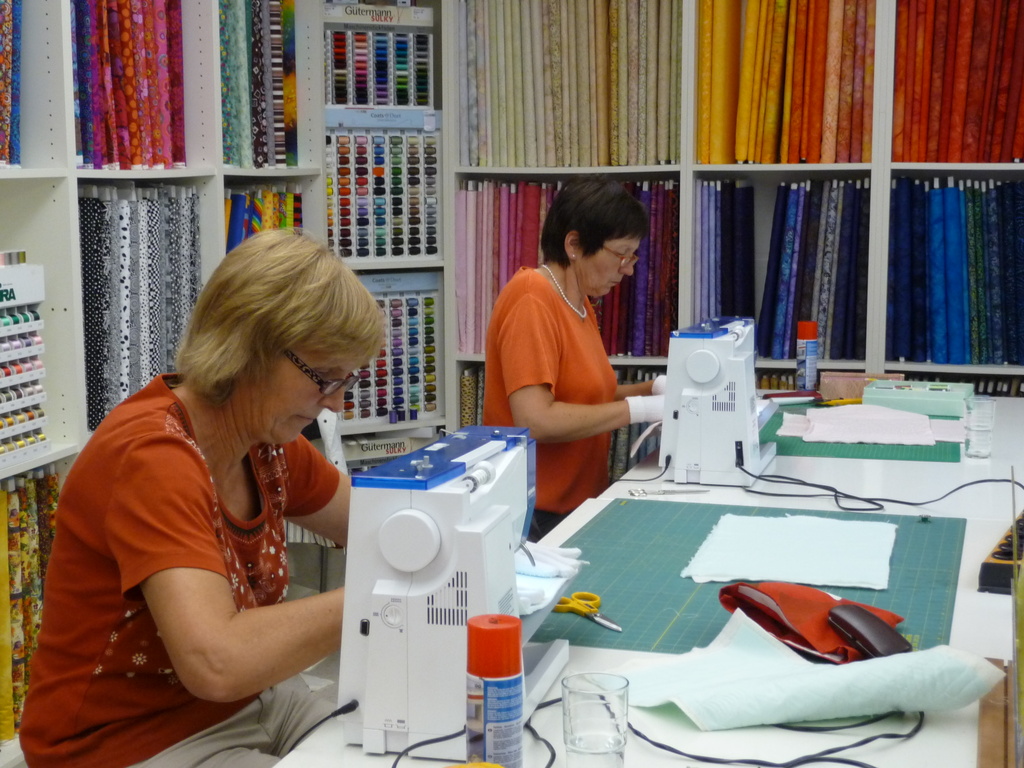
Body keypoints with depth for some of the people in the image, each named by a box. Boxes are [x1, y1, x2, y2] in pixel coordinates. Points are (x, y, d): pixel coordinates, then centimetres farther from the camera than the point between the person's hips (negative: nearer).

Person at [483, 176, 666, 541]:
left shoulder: (578, 301, 9)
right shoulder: (532, 301, -18)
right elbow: (535, 421, -27)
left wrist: (653, 389, -1)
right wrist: (641, 408, -20)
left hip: (579, 504, 9)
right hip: (538, 518, -9)